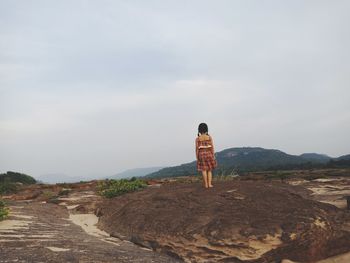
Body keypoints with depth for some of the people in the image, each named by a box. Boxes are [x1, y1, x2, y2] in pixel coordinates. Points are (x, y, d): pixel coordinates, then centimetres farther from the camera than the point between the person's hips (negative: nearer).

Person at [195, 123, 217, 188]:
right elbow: (212, 147, -3)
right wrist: (213, 155, 3)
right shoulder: (209, 137, -2)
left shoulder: (197, 138, -3)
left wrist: (197, 157, 2)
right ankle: (209, 184, 3)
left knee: (204, 170, 4)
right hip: (209, 153, 1)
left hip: (201, 154, -1)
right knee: (209, 170, 10)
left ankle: (206, 184, 3)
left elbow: (197, 149, -4)